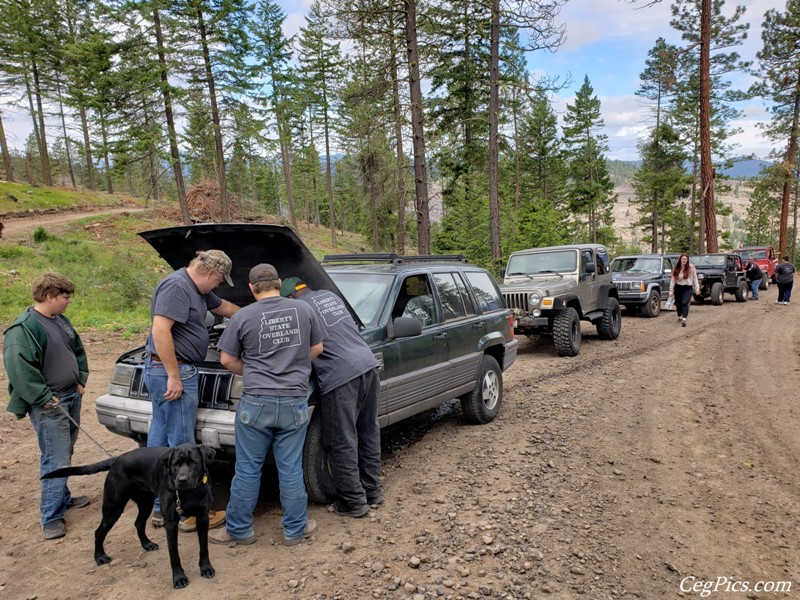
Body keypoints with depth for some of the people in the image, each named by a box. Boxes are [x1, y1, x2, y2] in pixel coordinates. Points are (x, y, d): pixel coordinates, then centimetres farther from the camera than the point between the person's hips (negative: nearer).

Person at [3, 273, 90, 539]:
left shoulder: (61, 321, 11)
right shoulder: (23, 329, -17)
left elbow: (78, 351, 22)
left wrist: (81, 381, 11)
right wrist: (46, 400, -21)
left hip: (72, 397, 9)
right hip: (48, 405, -9)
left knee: (64, 454, 19)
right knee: (56, 461, -7)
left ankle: (63, 497, 34)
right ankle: (51, 518, 2)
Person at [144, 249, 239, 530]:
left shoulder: (196, 289, 15)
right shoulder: (177, 286, -16)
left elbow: (224, 307, 32)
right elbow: (160, 331, -24)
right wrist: (174, 377, -24)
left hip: (161, 370, 11)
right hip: (173, 372, -11)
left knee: (160, 439, 14)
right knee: (181, 444, -2)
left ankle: (159, 508, 26)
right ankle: (190, 512, 10)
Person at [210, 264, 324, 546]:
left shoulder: (242, 317, -5)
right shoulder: (304, 310, 1)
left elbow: (227, 360, 1)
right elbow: (316, 348, 11)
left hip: (255, 403, -1)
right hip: (294, 403, 2)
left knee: (247, 469, 11)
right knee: (291, 469, 11)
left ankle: (239, 530, 25)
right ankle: (295, 529, 24)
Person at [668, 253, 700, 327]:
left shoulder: (691, 267, -5)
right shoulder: (676, 268, 1)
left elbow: (695, 278, 2)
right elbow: (673, 279, 4)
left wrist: (697, 288, 0)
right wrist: (671, 290, 3)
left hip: (687, 288, -3)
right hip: (678, 287, 3)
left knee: (684, 303, -17)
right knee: (678, 303, 11)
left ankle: (684, 319, -24)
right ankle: (679, 317, 33)